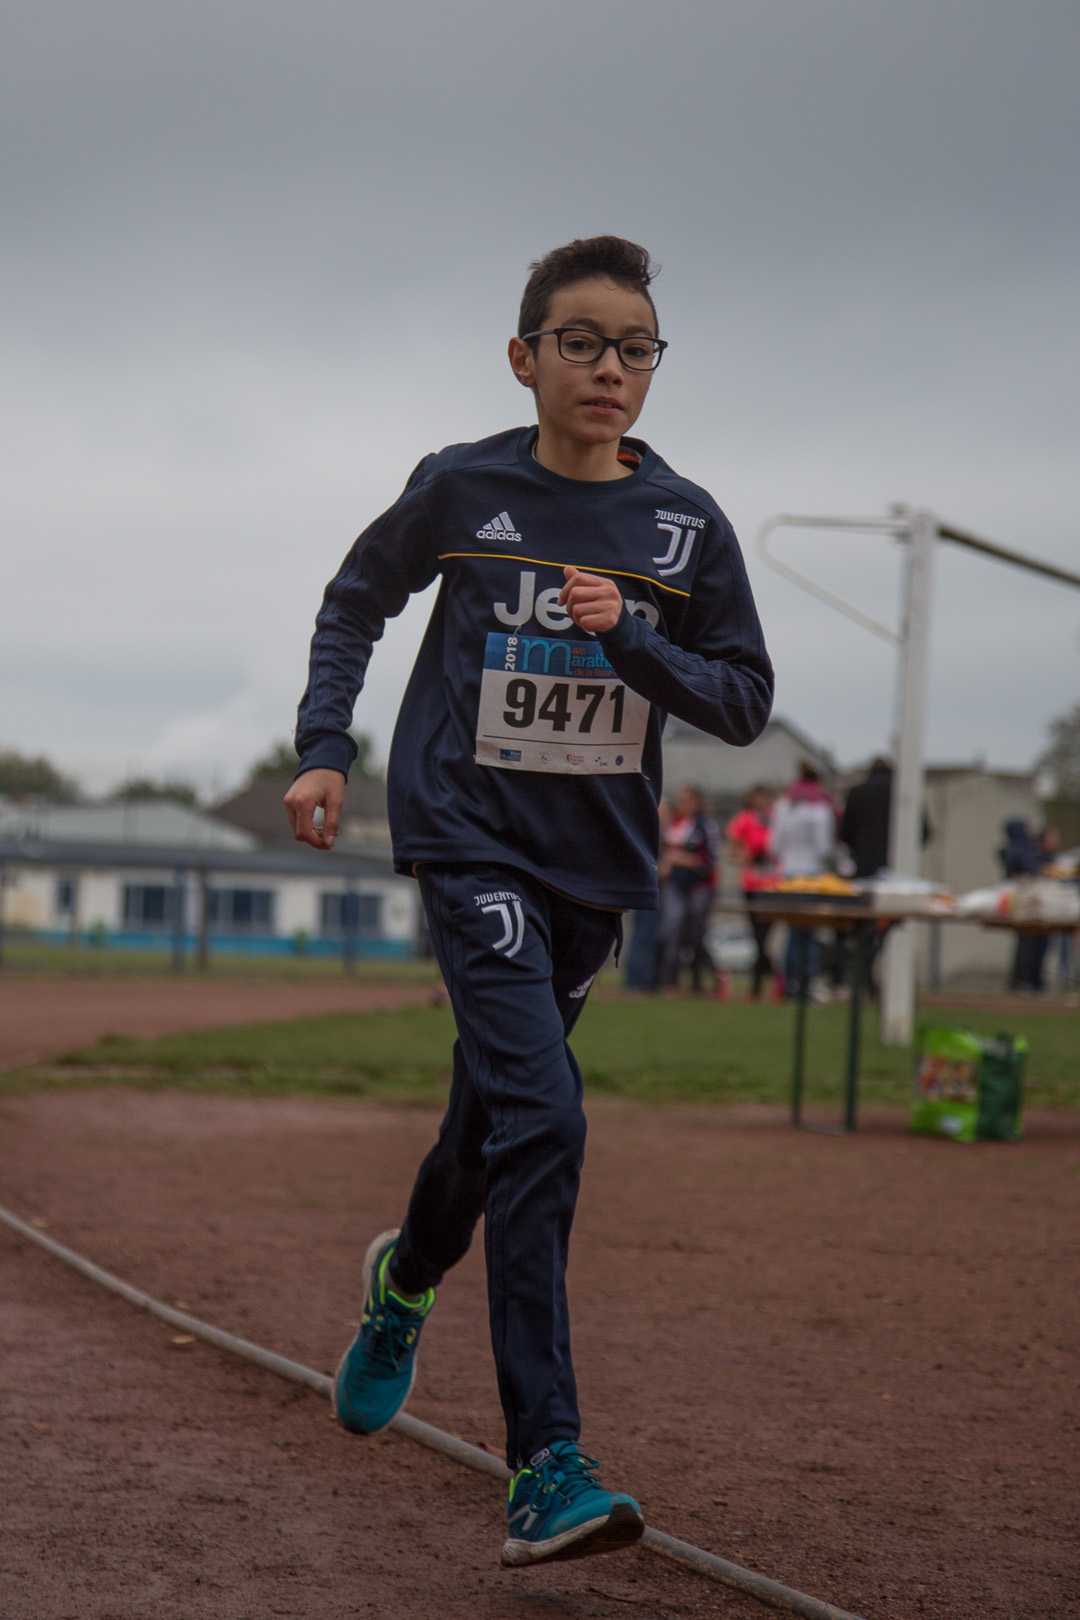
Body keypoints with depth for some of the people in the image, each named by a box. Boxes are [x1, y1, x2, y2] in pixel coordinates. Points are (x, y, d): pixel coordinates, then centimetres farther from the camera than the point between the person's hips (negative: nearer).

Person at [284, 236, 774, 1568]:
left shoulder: (684, 524, 1)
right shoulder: (461, 490, -3)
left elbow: (745, 701, 2)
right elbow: (358, 598, 14)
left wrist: (629, 639, -14)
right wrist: (324, 748, 5)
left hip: (596, 860, 4)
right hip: (471, 839, -4)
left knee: (495, 1109, 18)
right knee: (540, 1119, -20)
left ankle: (405, 1283, 52)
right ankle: (546, 1468, -23)